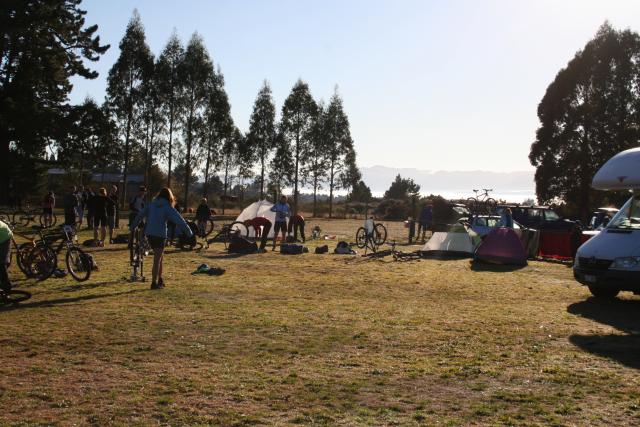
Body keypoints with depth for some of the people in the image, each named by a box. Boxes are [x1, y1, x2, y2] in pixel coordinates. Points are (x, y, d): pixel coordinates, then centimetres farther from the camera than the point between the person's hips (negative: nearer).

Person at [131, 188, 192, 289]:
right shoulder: (168, 208, -7)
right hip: (160, 235, -6)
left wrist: (132, 226, 27)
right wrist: (189, 232, -7)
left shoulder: (151, 205, 8)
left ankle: (160, 280, 26)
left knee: (159, 257, 19)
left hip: (149, 234, 6)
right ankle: (154, 283, -3)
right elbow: (179, 220, -10)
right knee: (157, 260, -1)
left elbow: (140, 215, 16)